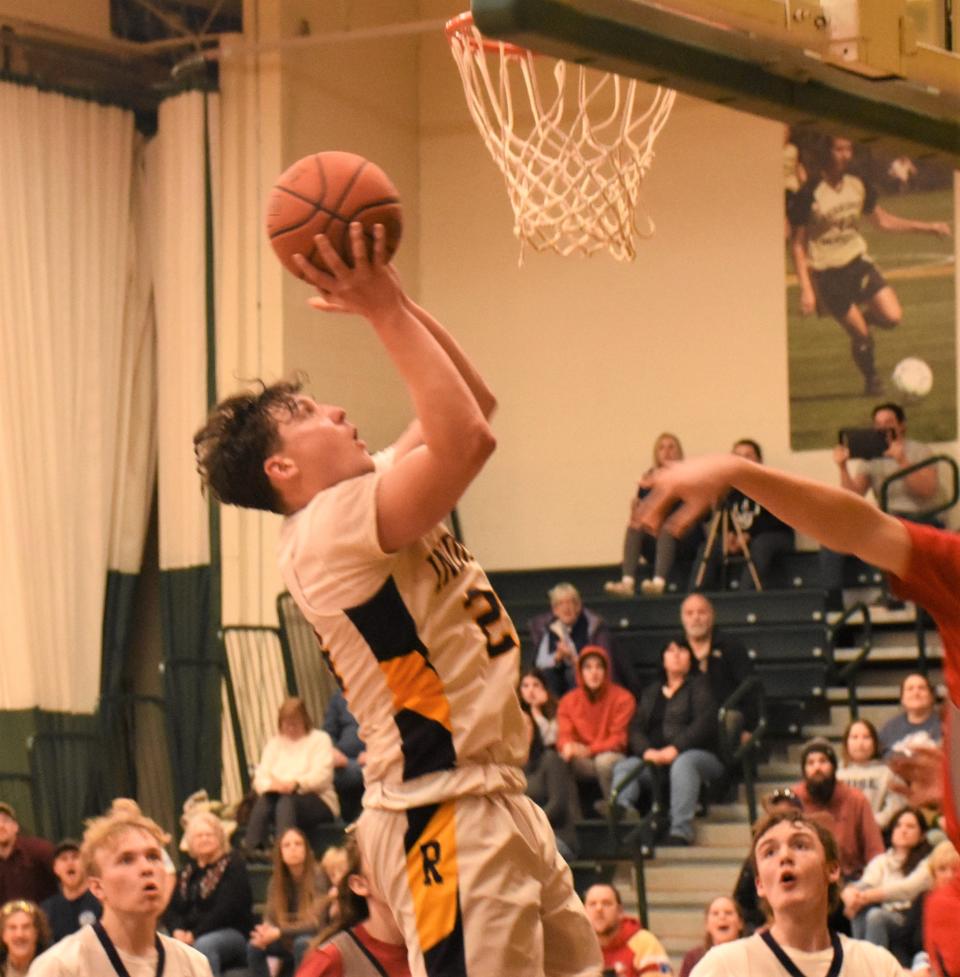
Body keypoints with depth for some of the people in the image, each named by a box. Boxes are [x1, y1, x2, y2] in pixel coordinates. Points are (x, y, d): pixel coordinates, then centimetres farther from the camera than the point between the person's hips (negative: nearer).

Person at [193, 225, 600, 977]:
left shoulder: (376, 486, 14)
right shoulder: (329, 526, -15)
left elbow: (475, 403, 19)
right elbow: (465, 437, -27)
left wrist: (395, 301, 7)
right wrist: (384, 312, -19)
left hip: (498, 801, 10)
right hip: (441, 813, -10)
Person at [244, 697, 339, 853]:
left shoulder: (320, 739, 8)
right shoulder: (274, 743, 21)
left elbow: (323, 776, -7)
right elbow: (260, 776, 8)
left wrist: (295, 784, -26)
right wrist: (271, 785, -18)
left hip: (316, 800, -3)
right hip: (280, 796, 3)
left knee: (286, 802, -36)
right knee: (262, 801, -31)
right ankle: (250, 852, -43)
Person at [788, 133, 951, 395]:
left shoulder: (859, 186, 1)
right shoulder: (810, 194, -15)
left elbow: (882, 220, 16)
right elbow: (797, 244, -11)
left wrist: (928, 227, 10)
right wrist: (806, 289, -16)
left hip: (858, 262, 5)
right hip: (828, 273, -5)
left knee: (892, 316, -12)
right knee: (860, 334, -3)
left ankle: (865, 316, 21)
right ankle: (871, 380, 23)